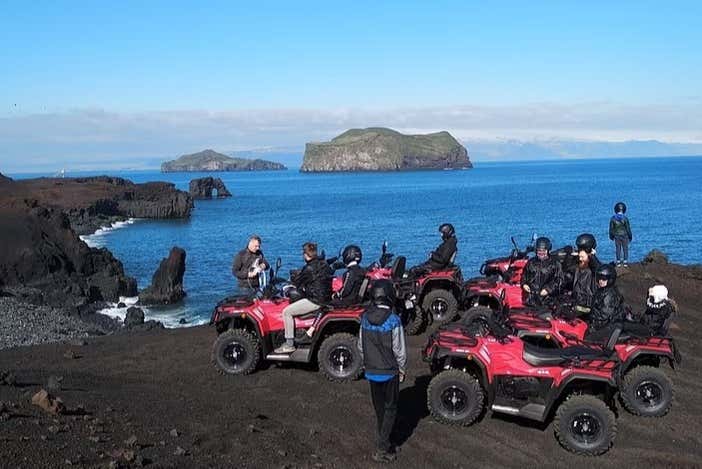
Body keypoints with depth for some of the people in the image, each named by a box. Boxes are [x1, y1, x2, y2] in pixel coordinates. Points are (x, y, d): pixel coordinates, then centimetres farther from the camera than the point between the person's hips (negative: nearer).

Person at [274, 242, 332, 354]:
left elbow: (296, 282, -7)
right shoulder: (324, 264, 9)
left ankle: (289, 345, -7)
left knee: (287, 312, -7)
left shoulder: (310, 268, -17)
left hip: (315, 300, -10)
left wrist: (293, 278, 16)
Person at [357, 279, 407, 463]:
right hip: (389, 372, -5)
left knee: (378, 407, 20)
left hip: (371, 371, 5)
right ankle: (382, 448, 1)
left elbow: (361, 345, 4)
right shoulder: (393, 320, -21)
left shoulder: (365, 318, -5)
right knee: (390, 408, 6)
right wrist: (402, 369, 0)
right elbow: (399, 350, -16)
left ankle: (382, 439, 35)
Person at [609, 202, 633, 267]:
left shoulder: (613, 218, -8)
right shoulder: (625, 218, -15)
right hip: (624, 236, -2)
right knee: (625, 249, 8)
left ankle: (618, 261, 10)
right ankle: (625, 261, 9)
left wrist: (611, 236, 12)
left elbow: (611, 228, -2)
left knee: (618, 249, 9)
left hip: (617, 236, 2)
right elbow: (628, 228, -9)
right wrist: (630, 236, 3)